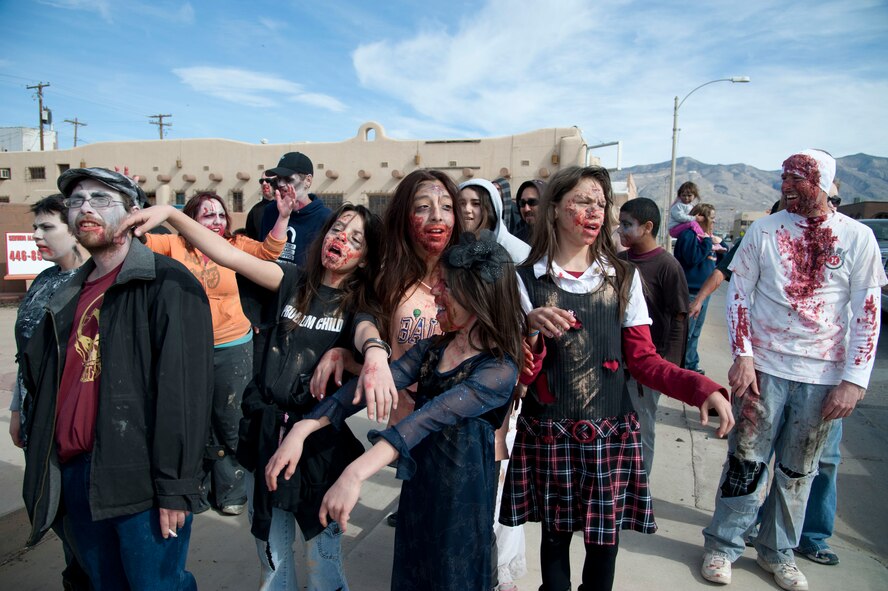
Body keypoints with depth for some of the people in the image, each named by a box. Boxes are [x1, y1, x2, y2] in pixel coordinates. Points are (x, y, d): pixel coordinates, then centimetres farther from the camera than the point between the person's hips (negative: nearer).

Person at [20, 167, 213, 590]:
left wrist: (175, 487, -19)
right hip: (71, 472, 7)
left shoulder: (167, 285, -11)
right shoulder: (70, 294, 14)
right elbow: (36, 373, 22)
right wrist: (42, 462, 12)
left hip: (139, 480, -7)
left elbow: (184, 391, -18)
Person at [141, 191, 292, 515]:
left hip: (232, 346, 0)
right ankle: (198, 487, 36)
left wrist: (283, 217, -27)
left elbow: (268, 251, -15)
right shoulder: (176, 244, -2)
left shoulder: (234, 245, -2)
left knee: (229, 421, 11)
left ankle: (230, 489, 30)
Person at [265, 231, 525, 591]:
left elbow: (430, 417, -33)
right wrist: (303, 429, -18)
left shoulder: (500, 369, -19)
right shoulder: (433, 348, 2)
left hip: (460, 500, -6)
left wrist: (356, 473, -43)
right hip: (415, 491, 6)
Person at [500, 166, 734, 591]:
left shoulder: (623, 277, 4)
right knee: (555, 534, 12)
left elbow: (643, 361, 1)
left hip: (611, 432, 1)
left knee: (604, 540, 9)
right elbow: (518, 377, -5)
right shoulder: (527, 281, -2)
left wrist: (703, 388, -13)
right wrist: (532, 329, -24)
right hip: (547, 434, -1)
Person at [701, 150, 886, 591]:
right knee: (747, 461, 5)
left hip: (823, 376, 1)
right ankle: (722, 545, 22)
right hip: (765, 367, -1)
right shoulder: (764, 230, 0)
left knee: (798, 470, 13)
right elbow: (738, 293, 2)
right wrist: (742, 355, -8)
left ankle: (777, 551, 32)